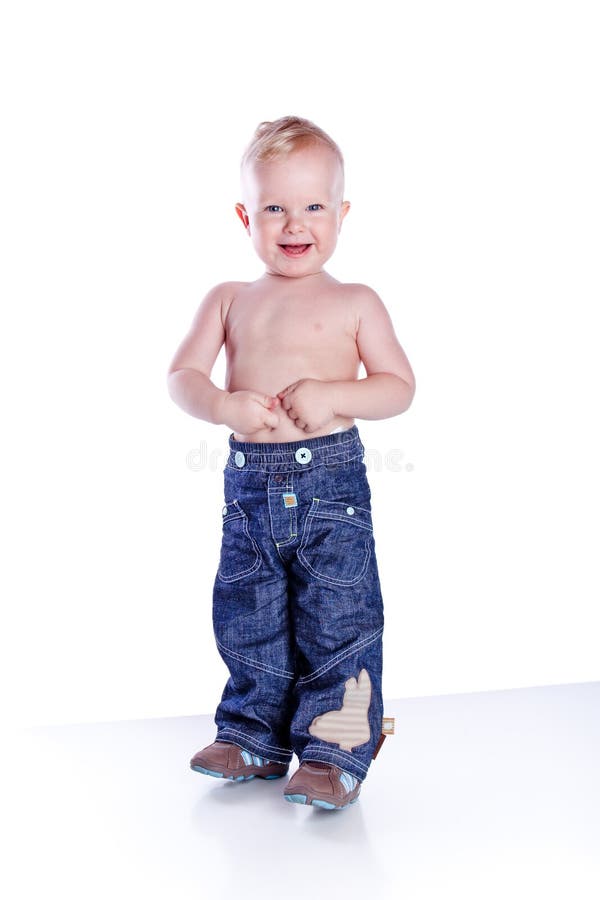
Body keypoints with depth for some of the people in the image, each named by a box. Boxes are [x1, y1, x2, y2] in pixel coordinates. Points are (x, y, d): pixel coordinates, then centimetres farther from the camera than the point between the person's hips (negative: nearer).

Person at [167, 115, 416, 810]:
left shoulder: (354, 302, 1)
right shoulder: (229, 300, 10)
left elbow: (400, 386, -2)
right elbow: (182, 376, 4)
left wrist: (332, 396, -18)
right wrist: (223, 405, -17)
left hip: (330, 480, -4)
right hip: (248, 482, 4)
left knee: (337, 620, -1)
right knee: (246, 619, 14)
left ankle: (335, 754, 14)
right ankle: (254, 739, 31)